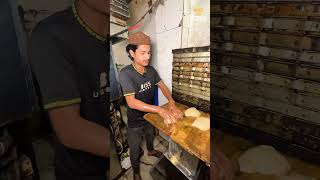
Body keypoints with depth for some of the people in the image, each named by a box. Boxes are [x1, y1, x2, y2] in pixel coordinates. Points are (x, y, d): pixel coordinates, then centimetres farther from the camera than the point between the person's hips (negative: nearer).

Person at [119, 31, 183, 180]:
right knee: (134, 149, 16)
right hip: (135, 119, -6)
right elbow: (131, 102, -39)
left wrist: (171, 103, -25)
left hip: (150, 114, 6)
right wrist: (161, 110, -46)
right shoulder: (125, 73, -31)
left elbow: (162, 86, -4)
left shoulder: (151, 70, -11)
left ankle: (150, 151, 65)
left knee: (150, 135, 33)